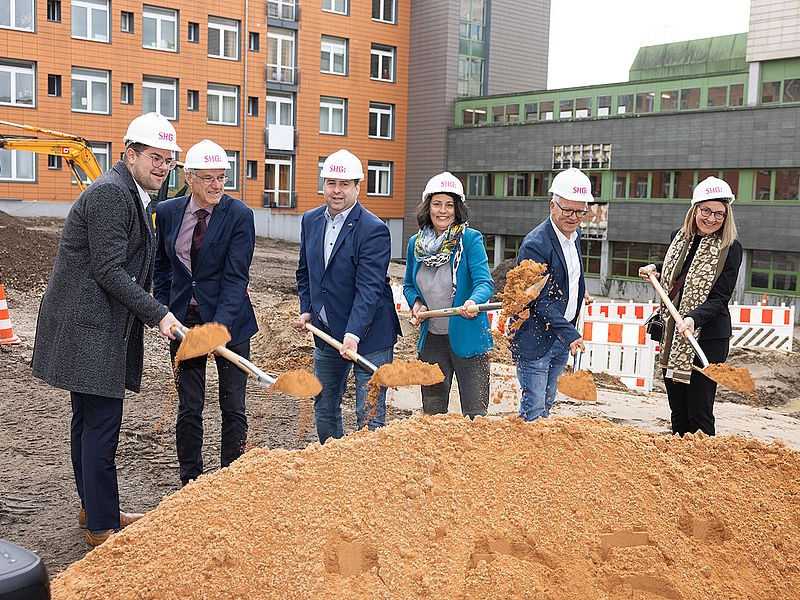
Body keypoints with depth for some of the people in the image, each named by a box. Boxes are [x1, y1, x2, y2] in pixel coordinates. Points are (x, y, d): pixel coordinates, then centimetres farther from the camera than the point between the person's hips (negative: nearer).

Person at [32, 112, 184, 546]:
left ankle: (94, 509, 29)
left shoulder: (135, 197, 17)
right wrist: (158, 314, -19)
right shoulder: (110, 193, -16)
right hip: (89, 328, -11)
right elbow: (109, 270, -20)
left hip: (95, 327, 11)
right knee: (101, 424, -5)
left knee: (89, 421, 17)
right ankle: (102, 527, 4)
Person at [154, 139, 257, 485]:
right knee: (188, 408, 8)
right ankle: (189, 482, 21)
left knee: (233, 408, 5)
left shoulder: (239, 215, -11)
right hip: (183, 320, 3)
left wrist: (220, 324, -27)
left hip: (228, 319, -3)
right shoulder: (167, 212, 1)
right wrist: (163, 310, 6)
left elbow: (236, 277, -16)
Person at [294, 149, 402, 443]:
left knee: (369, 417, -4)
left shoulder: (374, 230, -17)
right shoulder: (311, 221, 5)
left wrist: (353, 334, -33)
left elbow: (369, 287, -24)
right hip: (326, 333, 7)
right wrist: (306, 309, 5)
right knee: (324, 410, 18)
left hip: (367, 334, -7)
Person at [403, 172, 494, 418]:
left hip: (468, 337, -4)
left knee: (475, 415, 2)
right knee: (432, 413, 16)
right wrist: (416, 303, -4)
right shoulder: (415, 243, 5)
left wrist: (473, 302, -41)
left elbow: (484, 282, -20)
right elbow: (408, 285, 18)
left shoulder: (471, 239, -9)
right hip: (431, 339, 4)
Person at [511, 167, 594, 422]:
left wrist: (578, 291, 35)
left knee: (546, 405, 16)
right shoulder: (535, 244, -20)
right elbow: (540, 301, -24)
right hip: (535, 339, -8)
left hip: (562, 339, 8)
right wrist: (570, 333, -28)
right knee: (533, 409, -5)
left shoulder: (574, 235, 7)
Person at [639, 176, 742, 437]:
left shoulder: (730, 248, -9)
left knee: (699, 413, -3)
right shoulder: (680, 236, 8)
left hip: (708, 337, -6)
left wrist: (694, 319, -29)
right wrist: (654, 269, 8)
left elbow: (719, 298, -14)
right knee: (678, 411, 13)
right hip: (672, 335, 6)